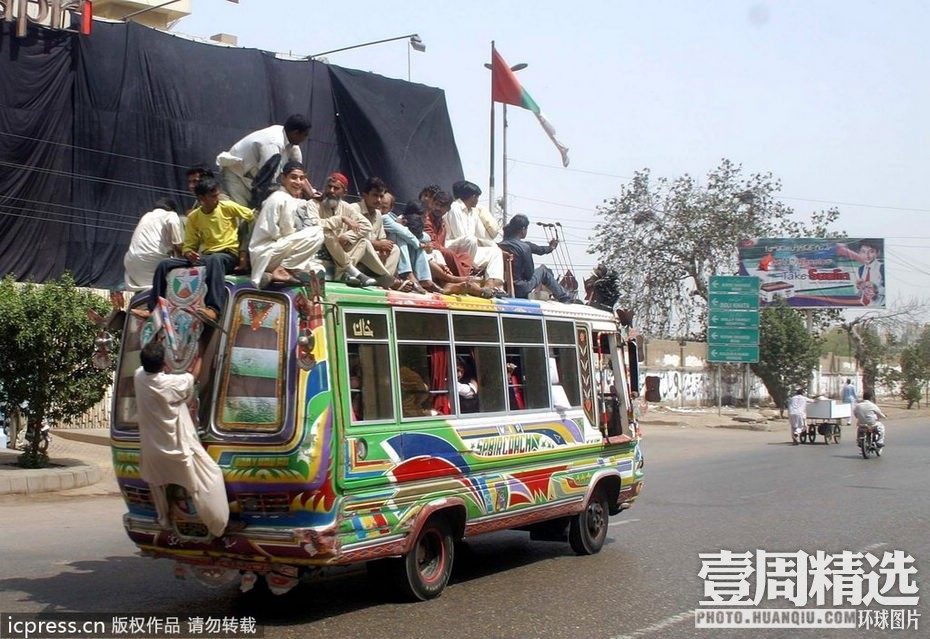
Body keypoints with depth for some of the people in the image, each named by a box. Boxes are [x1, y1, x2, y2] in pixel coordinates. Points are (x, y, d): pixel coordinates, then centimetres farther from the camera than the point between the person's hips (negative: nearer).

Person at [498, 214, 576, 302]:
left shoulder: (500, 246, 1)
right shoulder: (524, 247, -19)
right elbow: (529, 274, -11)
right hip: (520, 290, -6)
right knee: (543, 270, 17)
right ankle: (565, 297, 31)